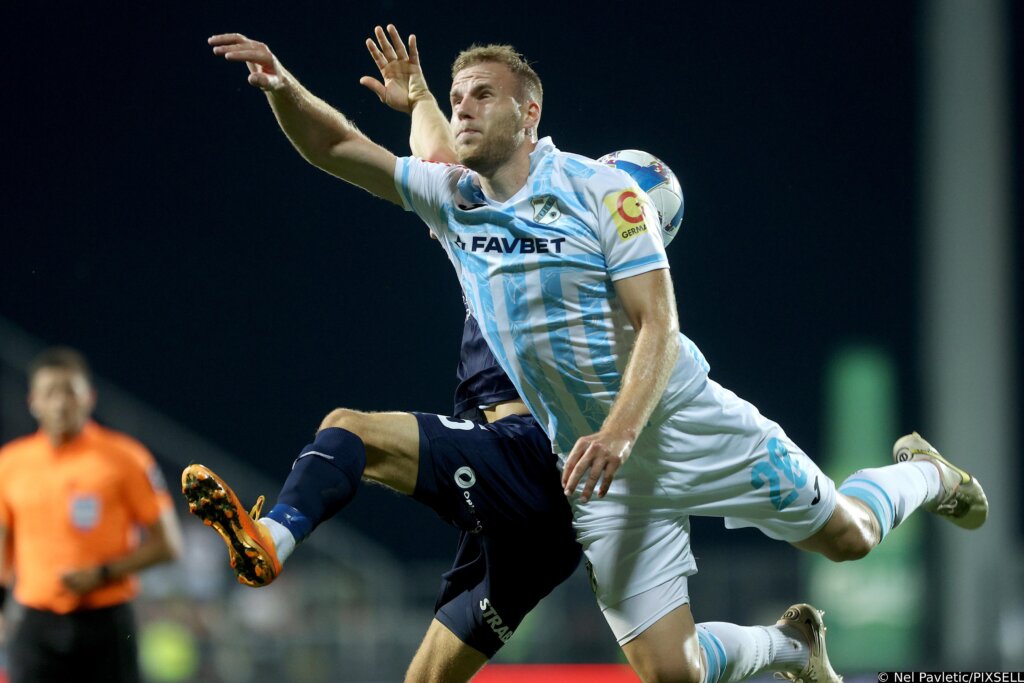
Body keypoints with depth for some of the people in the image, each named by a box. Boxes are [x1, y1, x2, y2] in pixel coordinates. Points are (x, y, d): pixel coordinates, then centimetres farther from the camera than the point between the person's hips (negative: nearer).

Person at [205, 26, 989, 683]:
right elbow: (336, 147, -1)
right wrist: (281, 85, -22)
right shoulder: (447, 198, 1)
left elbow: (658, 325, -17)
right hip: (597, 460, 3)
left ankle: (923, 473, 43)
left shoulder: (600, 190, -13)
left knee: (848, 535, 8)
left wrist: (620, 433, -31)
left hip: (685, 422, -3)